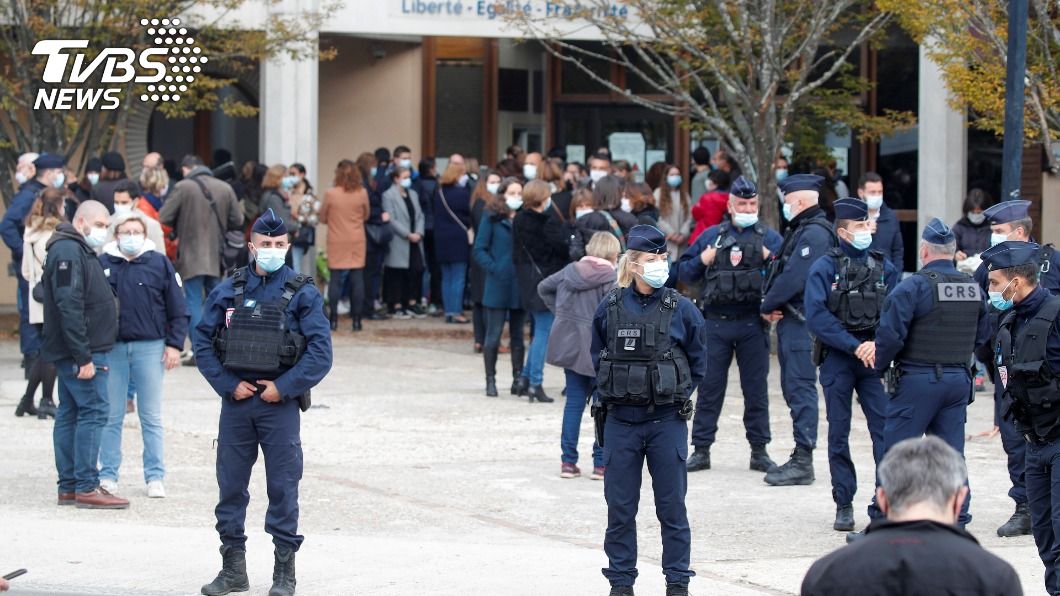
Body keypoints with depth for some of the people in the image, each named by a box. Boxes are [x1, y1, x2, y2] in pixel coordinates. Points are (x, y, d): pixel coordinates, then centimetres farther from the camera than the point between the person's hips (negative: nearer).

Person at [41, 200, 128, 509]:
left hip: (75, 353, 11)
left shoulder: (80, 252, 19)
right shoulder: (68, 253, -15)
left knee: (70, 413, 10)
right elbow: (69, 307, -22)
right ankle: (86, 487, -11)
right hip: (80, 351, -11)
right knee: (93, 411, -11)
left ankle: (69, 486, 14)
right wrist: (84, 357, -24)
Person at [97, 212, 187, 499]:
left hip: (150, 347, -1)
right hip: (111, 347, 1)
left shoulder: (159, 263, 3)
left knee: (151, 417, 4)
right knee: (111, 416, 5)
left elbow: (178, 310, 5)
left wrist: (174, 344, -1)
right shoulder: (102, 264, 4)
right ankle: (108, 475, 13)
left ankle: (155, 477, 9)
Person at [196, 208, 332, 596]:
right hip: (236, 401, 2)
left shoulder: (303, 294, 0)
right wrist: (229, 385, -5)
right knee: (230, 485, 6)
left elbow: (321, 352, -5)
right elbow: (203, 342, 5)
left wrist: (284, 387, -11)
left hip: (280, 403, -2)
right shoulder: (227, 291, 6)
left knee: (283, 487, 0)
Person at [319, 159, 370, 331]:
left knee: (335, 279, 4)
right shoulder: (362, 193, -5)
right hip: (357, 242, 1)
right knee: (357, 279, 5)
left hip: (337, 242, -1)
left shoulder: (330, 194, -10)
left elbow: (323, 218, 1)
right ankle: (357, 320, 5)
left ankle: (333, 318, 2)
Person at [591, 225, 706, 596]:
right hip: (621, 422, 1)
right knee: (620, 507, 5)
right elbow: (597, 357, 13)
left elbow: (697, 363, 7)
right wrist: (615, 391, 5)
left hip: (667, 422, -1)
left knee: (672, 506, 4)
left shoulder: (681, 310, -3)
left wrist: (677, 395, 2)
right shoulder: (609, 309, -1)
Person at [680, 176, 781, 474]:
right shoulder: (711, 236, 11)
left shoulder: (769, 237, 8)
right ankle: (701, 449, 7)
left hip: (753, 324, -1)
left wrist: (771, 260, -15)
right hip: (716, 323, 1)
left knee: (756, 388, 4)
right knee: (710, 386, 2)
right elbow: (683, 272, 13)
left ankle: (759, 450, 11)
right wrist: (701, 261, -5)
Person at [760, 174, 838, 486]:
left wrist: (768, 305, -10)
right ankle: (799, 458, 20)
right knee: (792, 388, 14)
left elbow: (794, 278, -21)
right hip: (791, 320, 11)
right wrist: (771, 305, 0)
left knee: (800, 388, -9)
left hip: (802, 322, -11)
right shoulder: (800, 231, 18)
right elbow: (781, 271, 17)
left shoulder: (814, 233, -15)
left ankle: (803, 462, -8)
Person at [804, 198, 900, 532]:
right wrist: (854, 347, -14)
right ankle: (844, 505, 11)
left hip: (875, 356, 2)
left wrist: (877, 344, -12)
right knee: (839, 432, 4)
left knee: (885, 427, -8)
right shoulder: (825, 267, -1)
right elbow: (817, 317, -9)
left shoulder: (884, 266, 8)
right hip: (837, 357, -2)